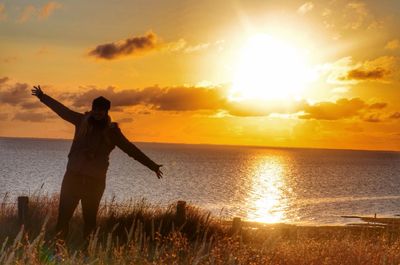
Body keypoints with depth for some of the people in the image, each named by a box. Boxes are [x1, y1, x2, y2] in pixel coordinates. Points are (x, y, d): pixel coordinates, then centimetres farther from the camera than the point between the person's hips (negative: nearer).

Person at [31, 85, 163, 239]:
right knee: (63, 215, -7)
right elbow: (62, 110, 18)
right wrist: (42, 96, 27)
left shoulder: (112, 131, 3)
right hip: (73, 176, 1)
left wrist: (152, 165, 5)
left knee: (90, 219, 0)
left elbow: (132, 150, 6)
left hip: (95, 180, -1)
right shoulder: (83, 121, 7)